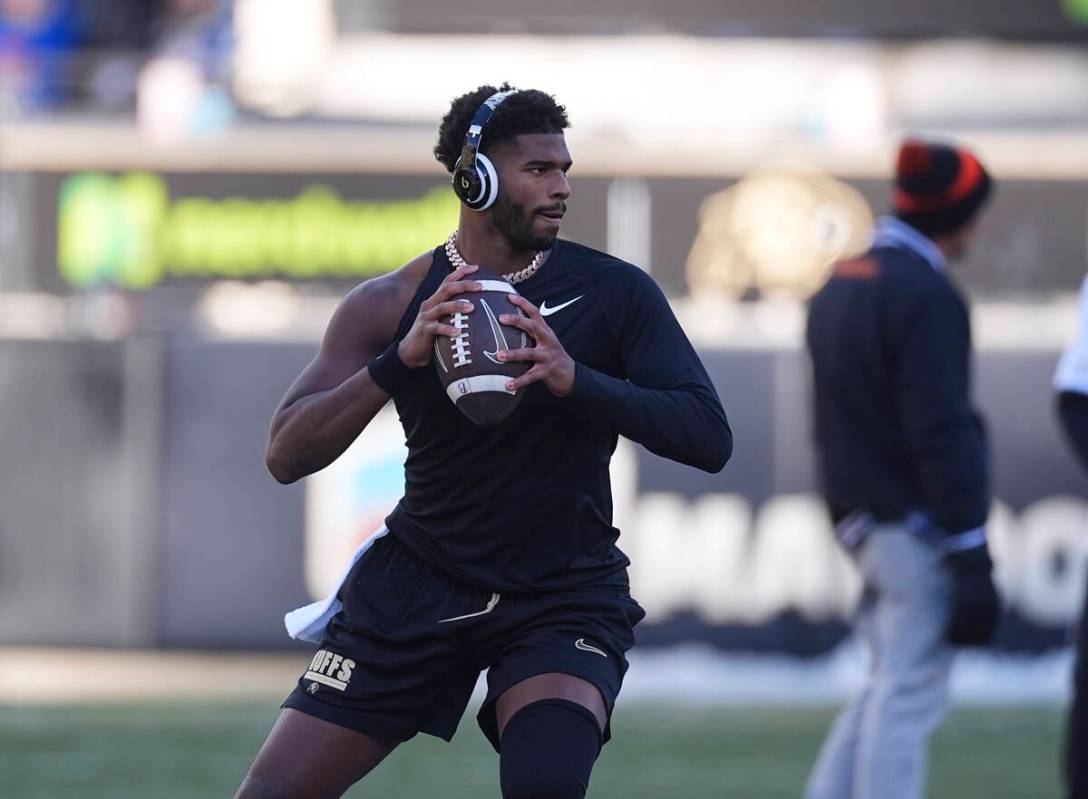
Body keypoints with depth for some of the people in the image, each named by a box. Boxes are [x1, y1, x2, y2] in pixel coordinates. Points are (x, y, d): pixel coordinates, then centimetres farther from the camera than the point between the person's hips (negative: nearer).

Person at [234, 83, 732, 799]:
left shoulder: (613, 292, -6)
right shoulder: (393, 305, -5)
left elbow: (709, 438, -12)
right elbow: (287, 456, -11)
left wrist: (576, 379, -28)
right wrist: (401, 359, -26)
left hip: (562, 598, -1)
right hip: (419, 577, 1)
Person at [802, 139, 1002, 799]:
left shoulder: (838, 286, 14)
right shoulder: (927, 296, -15)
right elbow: (941, 432, -20)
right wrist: (971, 557, -19)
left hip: (862, 520, 9)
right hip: (918, 524, -9)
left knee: (892, 689, 16)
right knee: (911, 695, -5)